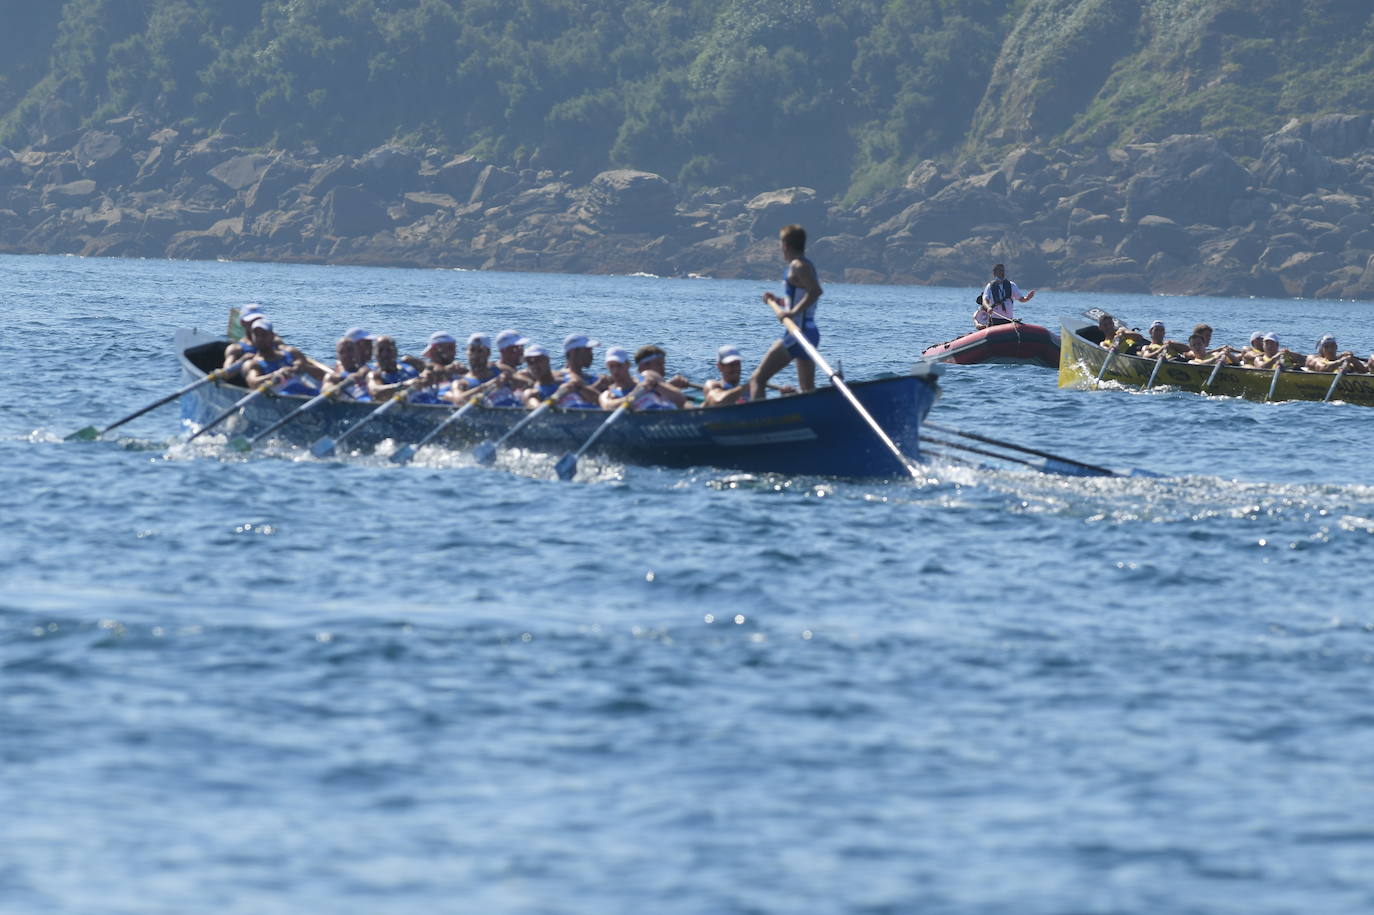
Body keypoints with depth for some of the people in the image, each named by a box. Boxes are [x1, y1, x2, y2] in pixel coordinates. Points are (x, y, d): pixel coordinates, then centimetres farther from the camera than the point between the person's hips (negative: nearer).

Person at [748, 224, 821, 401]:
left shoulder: (797, 266, -11)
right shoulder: (808, 265, 17)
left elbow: (816, 290, -28)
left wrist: (794, 311, -30)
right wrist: (779, 301, 19)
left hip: (797, 334, -10)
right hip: (811, 332, 10)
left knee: (757, 379, -11)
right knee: (808, 389, 19)